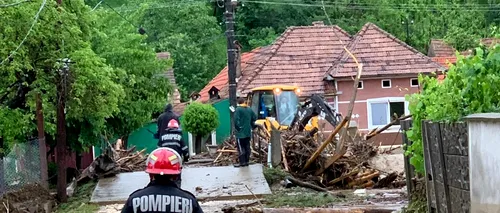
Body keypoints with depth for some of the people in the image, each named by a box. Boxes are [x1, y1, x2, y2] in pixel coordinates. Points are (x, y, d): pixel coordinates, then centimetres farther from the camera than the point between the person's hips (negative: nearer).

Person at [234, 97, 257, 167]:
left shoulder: (238, 109, -12)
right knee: (247, 147, 11)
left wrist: (237, 127, -6)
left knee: (241, 148, -3)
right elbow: (254, 118, 13)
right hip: (248, 132, 6)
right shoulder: (249, 109, 7)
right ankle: (247, 161, 14)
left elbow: (236, 120, -20)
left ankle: (242, 162, -4)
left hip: (240, 133, -6)